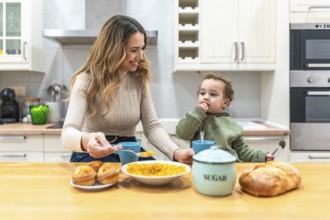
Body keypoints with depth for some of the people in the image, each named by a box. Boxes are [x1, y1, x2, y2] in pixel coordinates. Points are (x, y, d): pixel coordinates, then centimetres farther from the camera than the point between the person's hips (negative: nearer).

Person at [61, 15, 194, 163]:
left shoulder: (139, 79, 0)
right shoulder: (87, 80, -14)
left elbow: (152, 126, -4)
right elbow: (68, 132, -25)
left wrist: (176, 152, -23)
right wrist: (86, 141, -50)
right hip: (94, 157, -3)